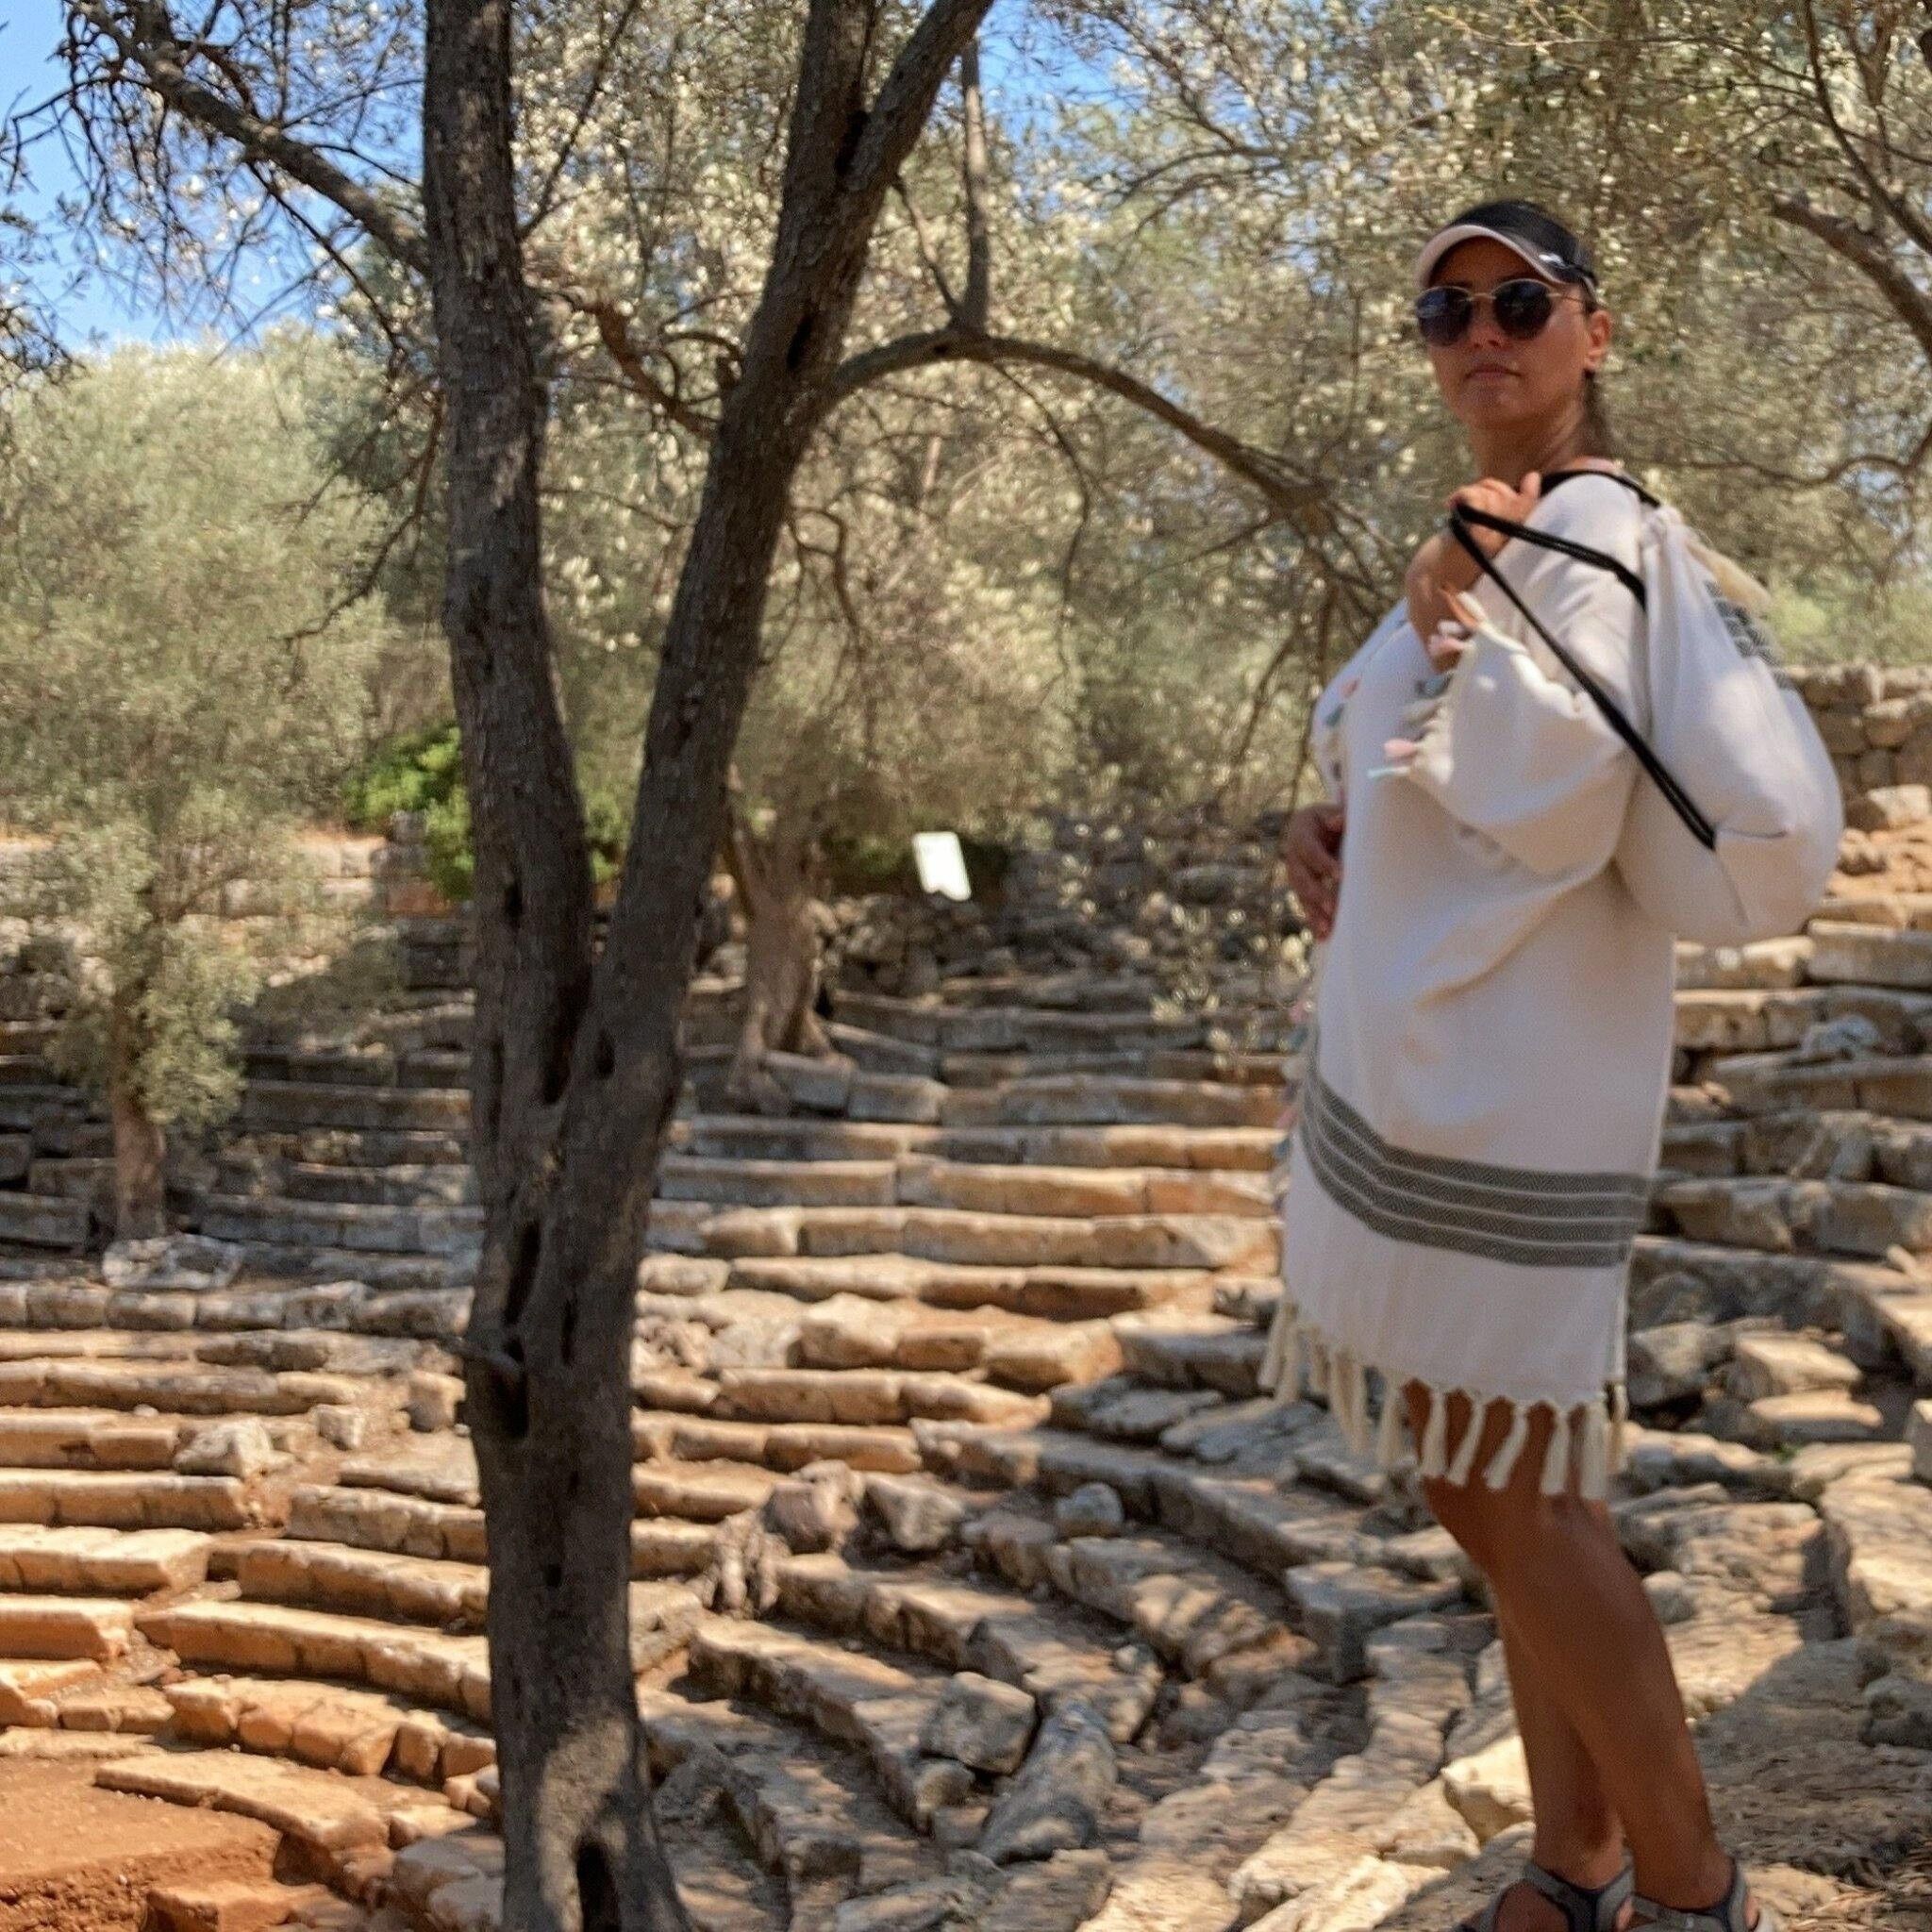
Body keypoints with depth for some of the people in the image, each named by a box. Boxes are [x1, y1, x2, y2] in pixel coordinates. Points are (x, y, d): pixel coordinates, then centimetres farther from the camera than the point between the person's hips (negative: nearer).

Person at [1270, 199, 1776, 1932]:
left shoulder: (1591, 529, -12)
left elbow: (1552, 801, -26)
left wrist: (1451, 613, -15)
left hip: (1503, 1076, -10)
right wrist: (1329, 819, 6)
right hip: (1423, 1058, 10)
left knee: (1507, 1497, -3)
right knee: (1515, 1479, 15)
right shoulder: (1490, 536, 17)